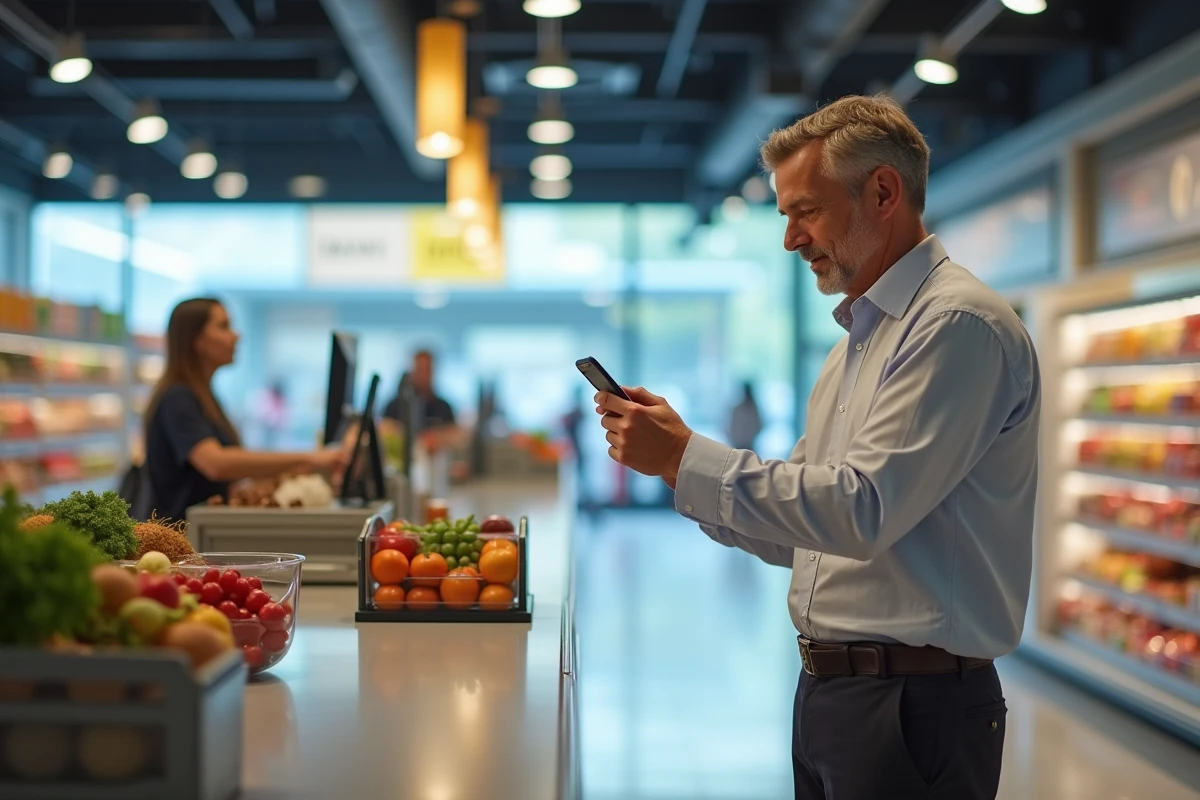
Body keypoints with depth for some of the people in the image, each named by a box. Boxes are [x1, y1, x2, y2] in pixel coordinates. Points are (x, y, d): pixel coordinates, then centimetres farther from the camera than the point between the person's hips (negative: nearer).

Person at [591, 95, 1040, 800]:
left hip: (913, 706, -8)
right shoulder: (859, 340, 16)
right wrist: (672, 455, 3)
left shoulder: (960, 325, -14)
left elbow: (863, 509, -24)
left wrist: (687, 457, -18)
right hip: (827, 689, 9)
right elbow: (796, 532, 16)